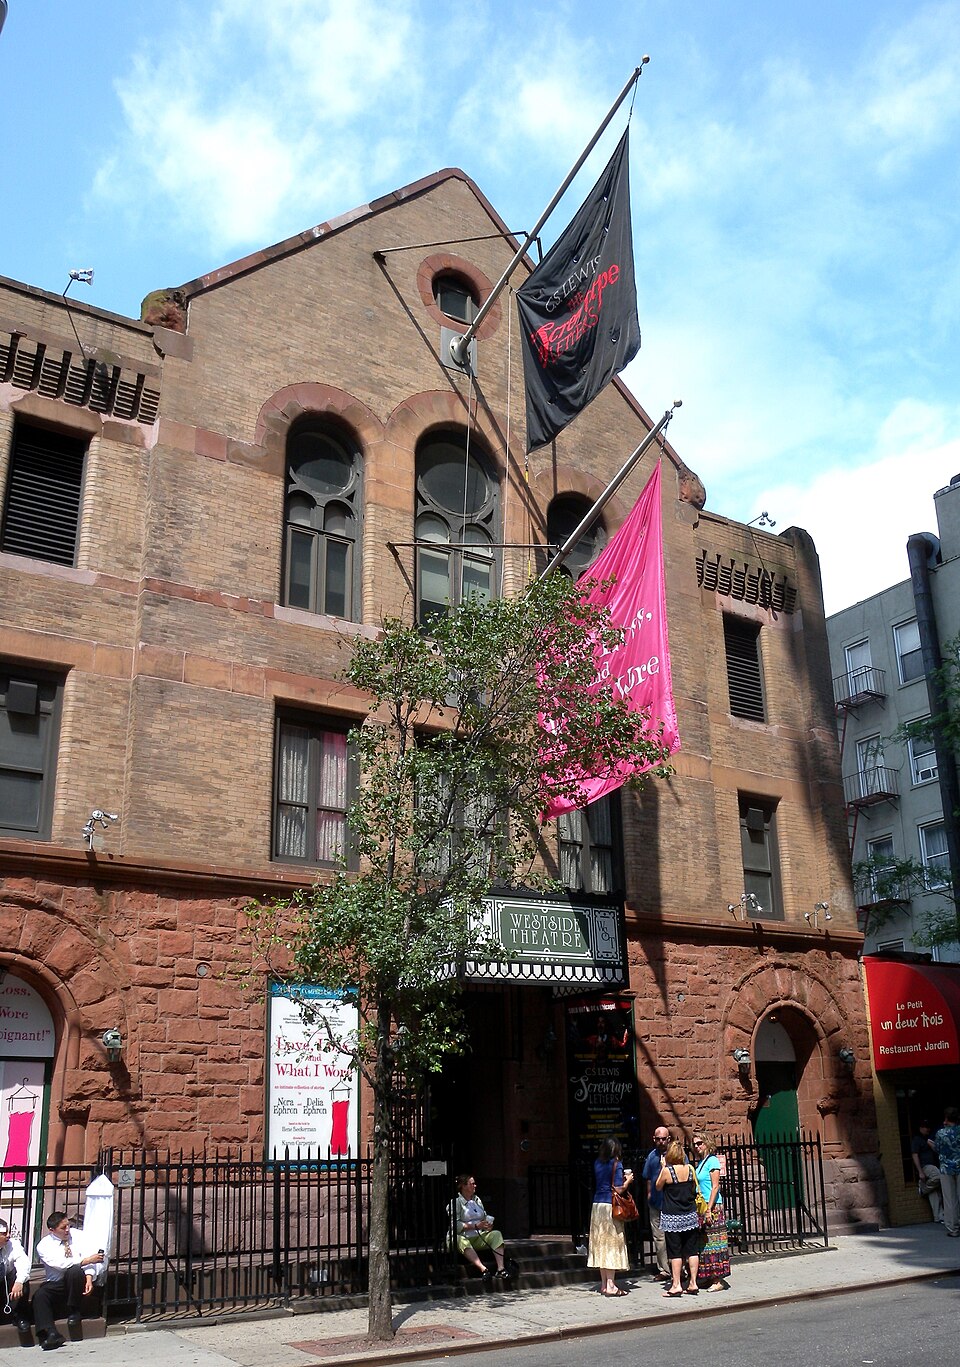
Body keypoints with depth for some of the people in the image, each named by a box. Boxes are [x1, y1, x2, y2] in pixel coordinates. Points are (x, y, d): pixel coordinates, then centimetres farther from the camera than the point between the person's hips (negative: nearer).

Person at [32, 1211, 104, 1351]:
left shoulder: (78, 1236, 2)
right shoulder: (44, 1245, -3)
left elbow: (89, 1255, -9)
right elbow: (60, 1264, -17)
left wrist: (89, 1278, -27)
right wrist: (86, 1260, -23)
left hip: (76, 1279, 0)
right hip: (55, 1284, 0)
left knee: (75, 1271, -33)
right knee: (40, 1295, -28)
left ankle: (74, 1312, -14)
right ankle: (50, 1333, -36)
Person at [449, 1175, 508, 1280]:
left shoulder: (477, 1200, 18)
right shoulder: (455, 1202, -5)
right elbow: (455, 1225, -14)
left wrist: (488, 1224, 2)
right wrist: (476, 1226, -18)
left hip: (479, 1238, 6)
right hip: (463, 1237, -6)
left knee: (496, 1234, -17)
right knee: (462, 1242, -38)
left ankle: (500, 1268, -32)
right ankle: (483, 1268, -53)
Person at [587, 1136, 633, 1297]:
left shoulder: (597, 1163, 9)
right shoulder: (616, 1164, -9)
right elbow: (618, 1189, -13)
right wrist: (628, 1180, 5)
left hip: (597, 1205, 6)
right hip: (611, 1206, -6)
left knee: (600, 1244, 10)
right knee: (612, 1243, -1)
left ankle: (604, 1284, 14)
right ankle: (611, 1285, -2)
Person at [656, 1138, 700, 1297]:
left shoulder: (667, 1171, -15)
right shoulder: (690, 1169, -3)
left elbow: (658, 1187, 1)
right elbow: (695, 1187, 11)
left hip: (672, 1217, -4)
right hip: (690, 1215, 4)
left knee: (675, 1252, 2)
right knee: (692, 1250, 10)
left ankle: (676, 1285, 2)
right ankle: (693, 1283, 12)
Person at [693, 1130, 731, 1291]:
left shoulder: (712, 1161, -8)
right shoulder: (699, 1162, 15)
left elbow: (715, 1187, -12)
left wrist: (709, 1209, -17)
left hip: (713, 1207, -8)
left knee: (713, 1242, -6)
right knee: (704, 1242, 8)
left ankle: (718, 1280, -4)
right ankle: (710, 1278, 13)